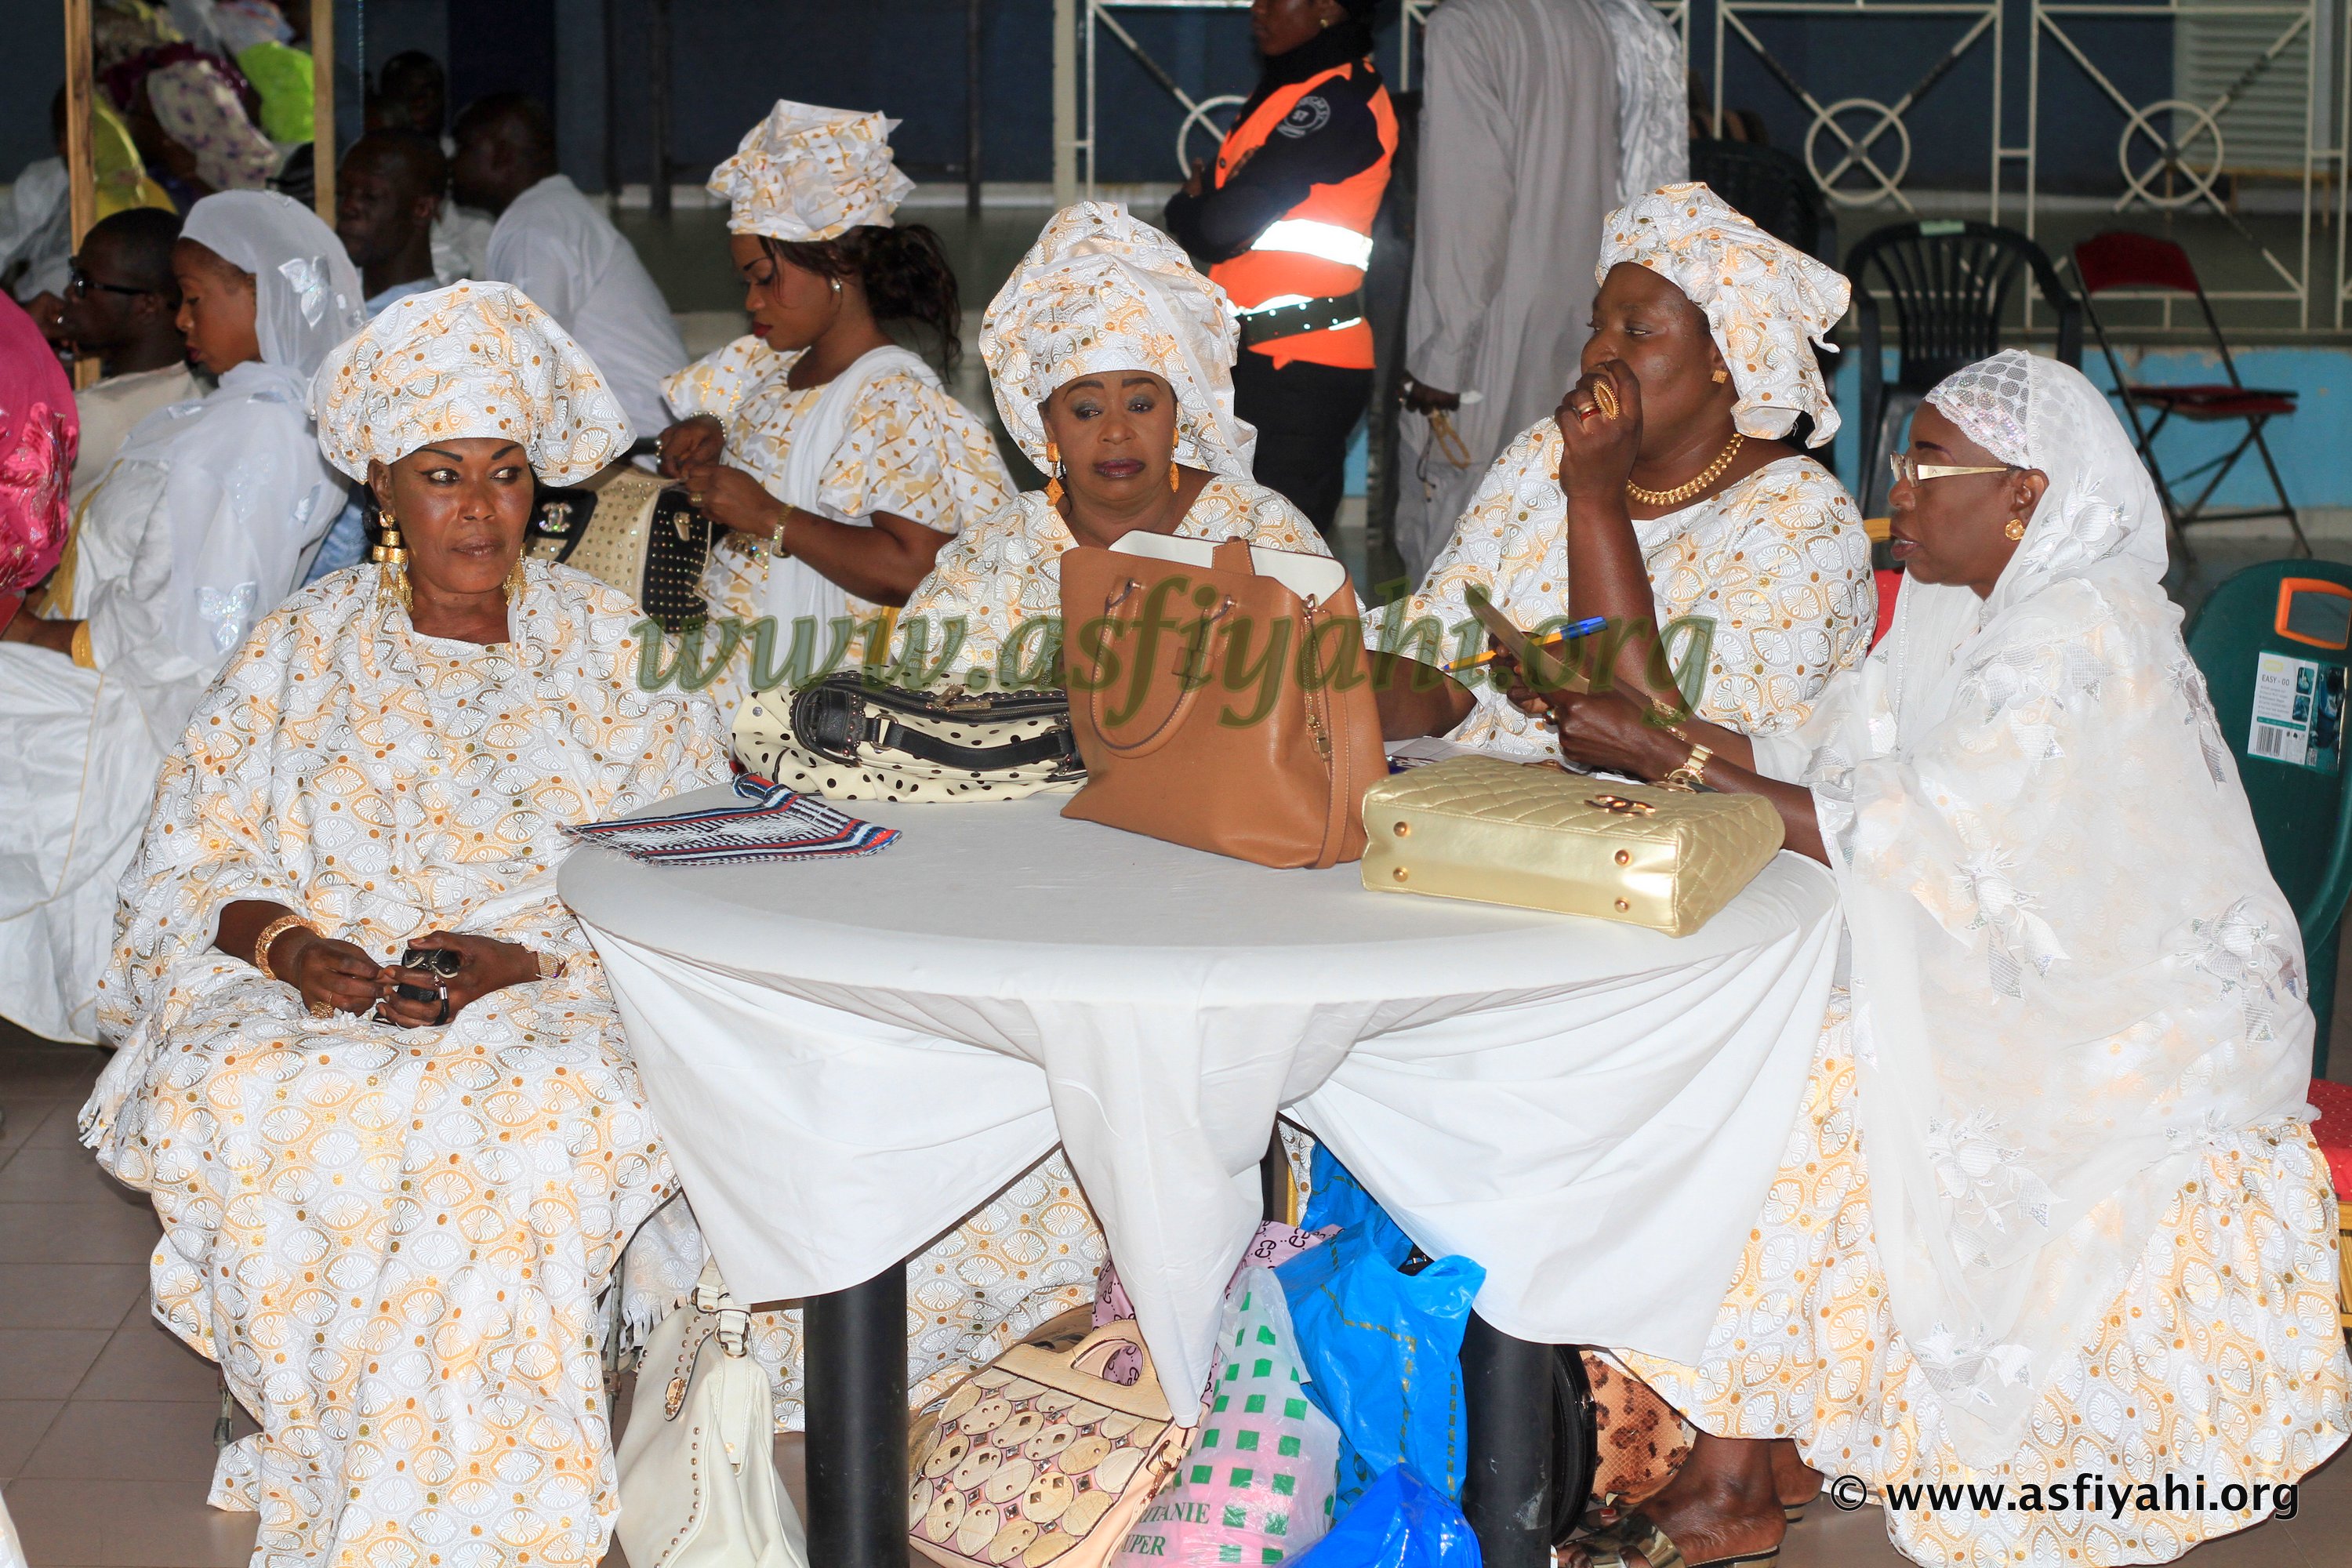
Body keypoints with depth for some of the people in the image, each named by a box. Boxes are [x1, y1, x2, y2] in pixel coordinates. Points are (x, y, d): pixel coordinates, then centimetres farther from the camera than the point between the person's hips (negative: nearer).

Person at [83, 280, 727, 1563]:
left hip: (553, 992, -1)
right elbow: (193, 856, 9)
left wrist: (525, 957, -15)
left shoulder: (611, 644, 12)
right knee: (232, 1098, -33)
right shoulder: (303, 646, 16)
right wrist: (285, 944, -13)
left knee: (541, 1111, -37)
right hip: (314, 993, 2)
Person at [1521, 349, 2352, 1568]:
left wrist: (1667, 758, -22)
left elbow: (1893, 836, -26)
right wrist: (1630, 721, -6)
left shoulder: (2078, 637, -22)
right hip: (2023, 991, 9)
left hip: (2146, 1039, -9)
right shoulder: (1957, 610, 8)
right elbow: (1813, 757, 6)